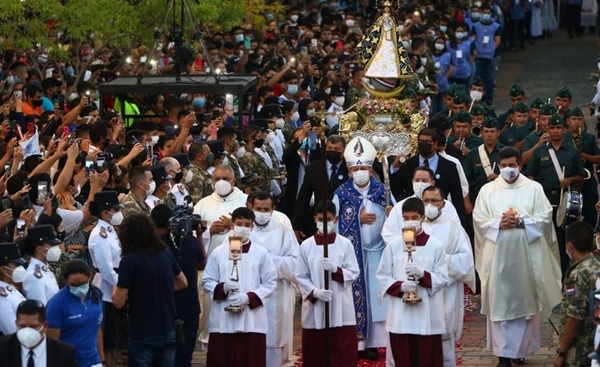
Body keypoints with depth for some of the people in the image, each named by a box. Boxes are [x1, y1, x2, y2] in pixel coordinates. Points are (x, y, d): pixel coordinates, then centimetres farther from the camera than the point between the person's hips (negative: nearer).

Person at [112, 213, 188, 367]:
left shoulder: (129, 261, -15)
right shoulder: (166, 254, 2)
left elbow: (119, 302, -12)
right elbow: (183, 283, 18)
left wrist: (116, 289, 7)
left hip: (143, 335, -5)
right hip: (168, 331, 5)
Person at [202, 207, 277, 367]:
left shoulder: (261, 253, 4)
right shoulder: (218, 253, 6)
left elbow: (270, 283, 2)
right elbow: (207, 282, 7)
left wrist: (249, 297, -12)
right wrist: (223, 288, -14)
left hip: (252, 321, -1)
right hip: (223, 321, 1)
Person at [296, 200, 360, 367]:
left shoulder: (345, 244, 1)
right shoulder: (306, 246, 2)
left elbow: (354, 273, -2)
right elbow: (301, 277, 0)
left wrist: (335, 269, -19)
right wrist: (315, 292, -16)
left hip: (341, 310, -1)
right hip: (315, 310, 1)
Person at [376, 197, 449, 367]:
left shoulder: (436, 246, -1)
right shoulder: (393, 247, 4)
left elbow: (442, 278, -3)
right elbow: (383, 277, 3)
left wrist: (423, 274, -21)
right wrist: (400, 286, -15)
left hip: (427, 316, -2)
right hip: (400, 317, 2)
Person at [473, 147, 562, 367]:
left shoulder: (534, 188, 4)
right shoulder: (487, 190, 6)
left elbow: (545, 217, -1)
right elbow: (479, 219, 2)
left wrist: (522, 222, -14)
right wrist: (499, 223, -15)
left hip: (527, 254, 0)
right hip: (499, 254, 0)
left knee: (525, 301, 5)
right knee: (500, 302, -3)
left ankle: (521, 347, 19)